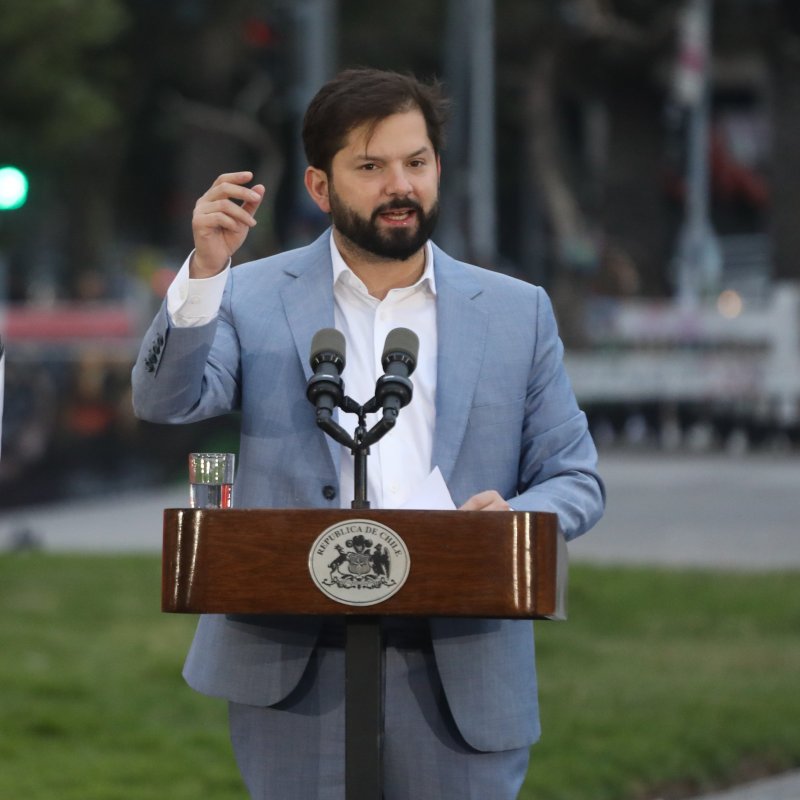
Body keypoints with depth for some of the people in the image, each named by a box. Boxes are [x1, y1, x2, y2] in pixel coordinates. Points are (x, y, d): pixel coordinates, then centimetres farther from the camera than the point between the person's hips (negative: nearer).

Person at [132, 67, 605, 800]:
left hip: (461, 681, 1)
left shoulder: (517, 313, 10)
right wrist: (206, 270, -24)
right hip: (293, 674, -1)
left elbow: (576, 481, 11)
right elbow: (167, 400, -10)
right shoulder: (254, 298, 6)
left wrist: (515, 516, -12)